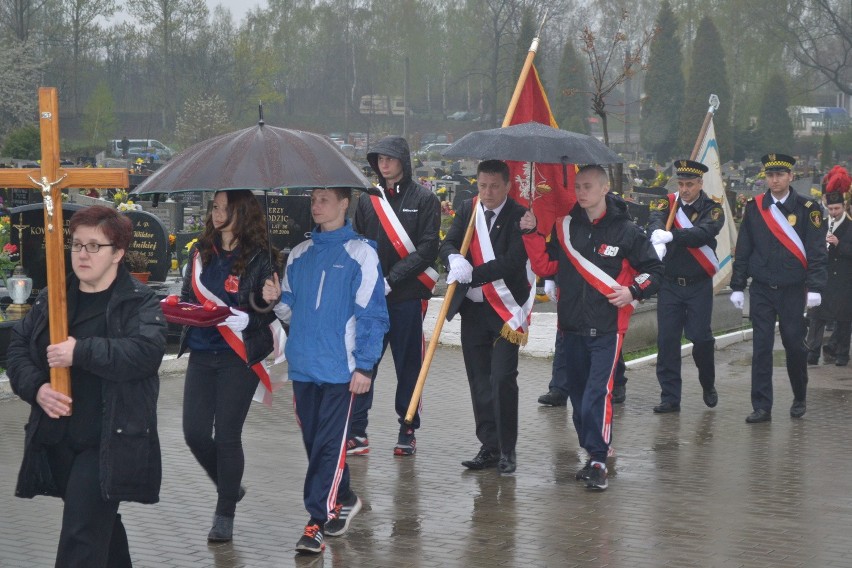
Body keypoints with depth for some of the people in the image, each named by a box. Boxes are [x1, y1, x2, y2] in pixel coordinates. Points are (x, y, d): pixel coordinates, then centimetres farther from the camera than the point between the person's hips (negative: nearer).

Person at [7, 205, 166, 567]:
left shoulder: (139, 303, -6)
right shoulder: (51, 298, 11)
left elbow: (146, 351, -23)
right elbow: (18, 347, 11)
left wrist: (81, 353, -25)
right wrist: (35, 387, -9)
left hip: (108, 443, -6)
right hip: (55, 439, 6)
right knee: (101, 525, 22)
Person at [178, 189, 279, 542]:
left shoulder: (258, 258, -8)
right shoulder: (201, 252, 7)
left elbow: (270, 311, -8)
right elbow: (188, 295, 15)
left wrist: (244, 319, -25)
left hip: (238, 357, -5)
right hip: (201, 354, 5)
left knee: (227, 436, 0)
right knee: (194, 432, 4)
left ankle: (225, 515, 16)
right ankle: (230, 489, 31)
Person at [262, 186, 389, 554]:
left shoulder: (360, 253, -4)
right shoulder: (299, 255, 13)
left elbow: (372, 313, -7)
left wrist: (364, 366, -11)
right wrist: (277, 300, -4)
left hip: (340, 369, -6)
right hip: (303, 367, 6)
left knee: (329, 444, -7)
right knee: (314, 441, 12)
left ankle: (317, 522, -5)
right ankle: (342, 500, 30)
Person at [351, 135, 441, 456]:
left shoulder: (424, 200, 0)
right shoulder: (368, 199, 10)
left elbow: (427, 249, -6)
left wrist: (391, 279, -14)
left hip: (408, 297, -2)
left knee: (409, 366, 5)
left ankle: (408, 432, 15)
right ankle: (357, 433, 3)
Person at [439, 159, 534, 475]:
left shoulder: (519, 216, -10)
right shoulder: (468, 209, 7)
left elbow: (512, 261, -19)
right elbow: (447, 245, 1)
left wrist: (472, 274, -26)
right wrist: (455, 259, -23)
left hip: (506, 307, -5)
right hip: (473, 308, 5)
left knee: (502, 379, -9)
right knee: (479, 381, 8)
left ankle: (507, 450, 3)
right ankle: (489, 447, 17)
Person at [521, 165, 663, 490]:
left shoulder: (625, 231, -2)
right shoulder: (565, 227, 8)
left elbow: (655, 270, 4)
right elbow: (545, 267, 7)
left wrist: (633, 291, -13)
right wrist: (532, 235, -4)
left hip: (607, 327, -5)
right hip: (571, 325, 5)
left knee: (598, 392, -14)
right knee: (578, 393, 11)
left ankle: (598, 462, -11)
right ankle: (592, 453, 23)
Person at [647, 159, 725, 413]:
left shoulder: (712, 209, -2)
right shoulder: (666, 203, 3)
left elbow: (703, 234, -23)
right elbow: (655, 223, -19)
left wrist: (671, 235, -38)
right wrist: (657, 239, -43)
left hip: (699, 285, -2)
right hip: (669, 284, 2)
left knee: (701, 337, -4)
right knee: (667, 339, 0)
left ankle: (708, 385, 22)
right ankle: (670, 397, 7)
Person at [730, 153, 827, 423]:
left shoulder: (807, 209, -3)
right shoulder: (753, 208, 3)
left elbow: (816, 252, -6)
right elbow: (743, 250, 6)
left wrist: (814, 288, -14)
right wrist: (737, 287, 3)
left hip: (793, 291, -1)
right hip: (761, 290, 2)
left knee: (794, 345, 6)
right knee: (761, 347, -1)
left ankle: (800, 399, 28)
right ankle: (762, 407, 1)